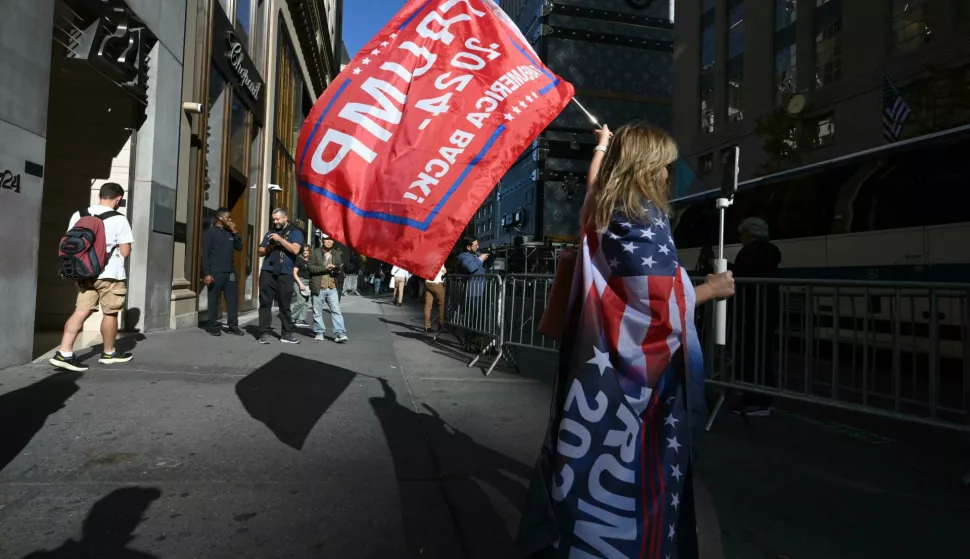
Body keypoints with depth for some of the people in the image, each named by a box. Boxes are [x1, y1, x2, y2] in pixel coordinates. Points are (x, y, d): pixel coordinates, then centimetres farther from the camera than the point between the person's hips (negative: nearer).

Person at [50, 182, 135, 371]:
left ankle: (64, 353, -3)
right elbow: (125, 252, -9)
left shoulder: (78, 215, 7)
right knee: (110, 313, 8)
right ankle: (108, 353, 21)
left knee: (81, 311, 7)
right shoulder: (119, 220, -10)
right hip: (110, 275, -5)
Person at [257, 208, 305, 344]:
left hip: (285, 274, -3)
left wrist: (280, 239, -14)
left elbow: (295, 250, -11)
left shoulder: (295, 233, 6)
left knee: (285, 305, 2)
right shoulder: (270, 233, 19)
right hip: (267, 272, 3)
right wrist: (269, 247, -2)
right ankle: (264, 333, 3)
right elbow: (260, 251, 19)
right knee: (265, 303, 0)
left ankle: (286, 333, 9)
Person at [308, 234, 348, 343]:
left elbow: (341, 268, 17)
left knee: (336, 311, -6)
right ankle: (320, 333, 18)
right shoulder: (315, 253, 2)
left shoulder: (337, 254, 13)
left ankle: (340, 333, -9)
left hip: (332, 288, 2)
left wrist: (337, 270, -7)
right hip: (318, 288, -2)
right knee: (317, 312, 6)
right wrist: (325, 268, -17)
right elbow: (310, 267, -9)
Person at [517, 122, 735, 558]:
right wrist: (708, 289, -2)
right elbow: (658, 298, -19)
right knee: (628, 472, 3)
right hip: (632, 369, -9)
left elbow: (593, 182, 35)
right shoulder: (642, 215, -15)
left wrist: (602, 146, 50)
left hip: (598, 359, 9)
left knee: (594, 468, 17)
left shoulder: (601, 207, 10)